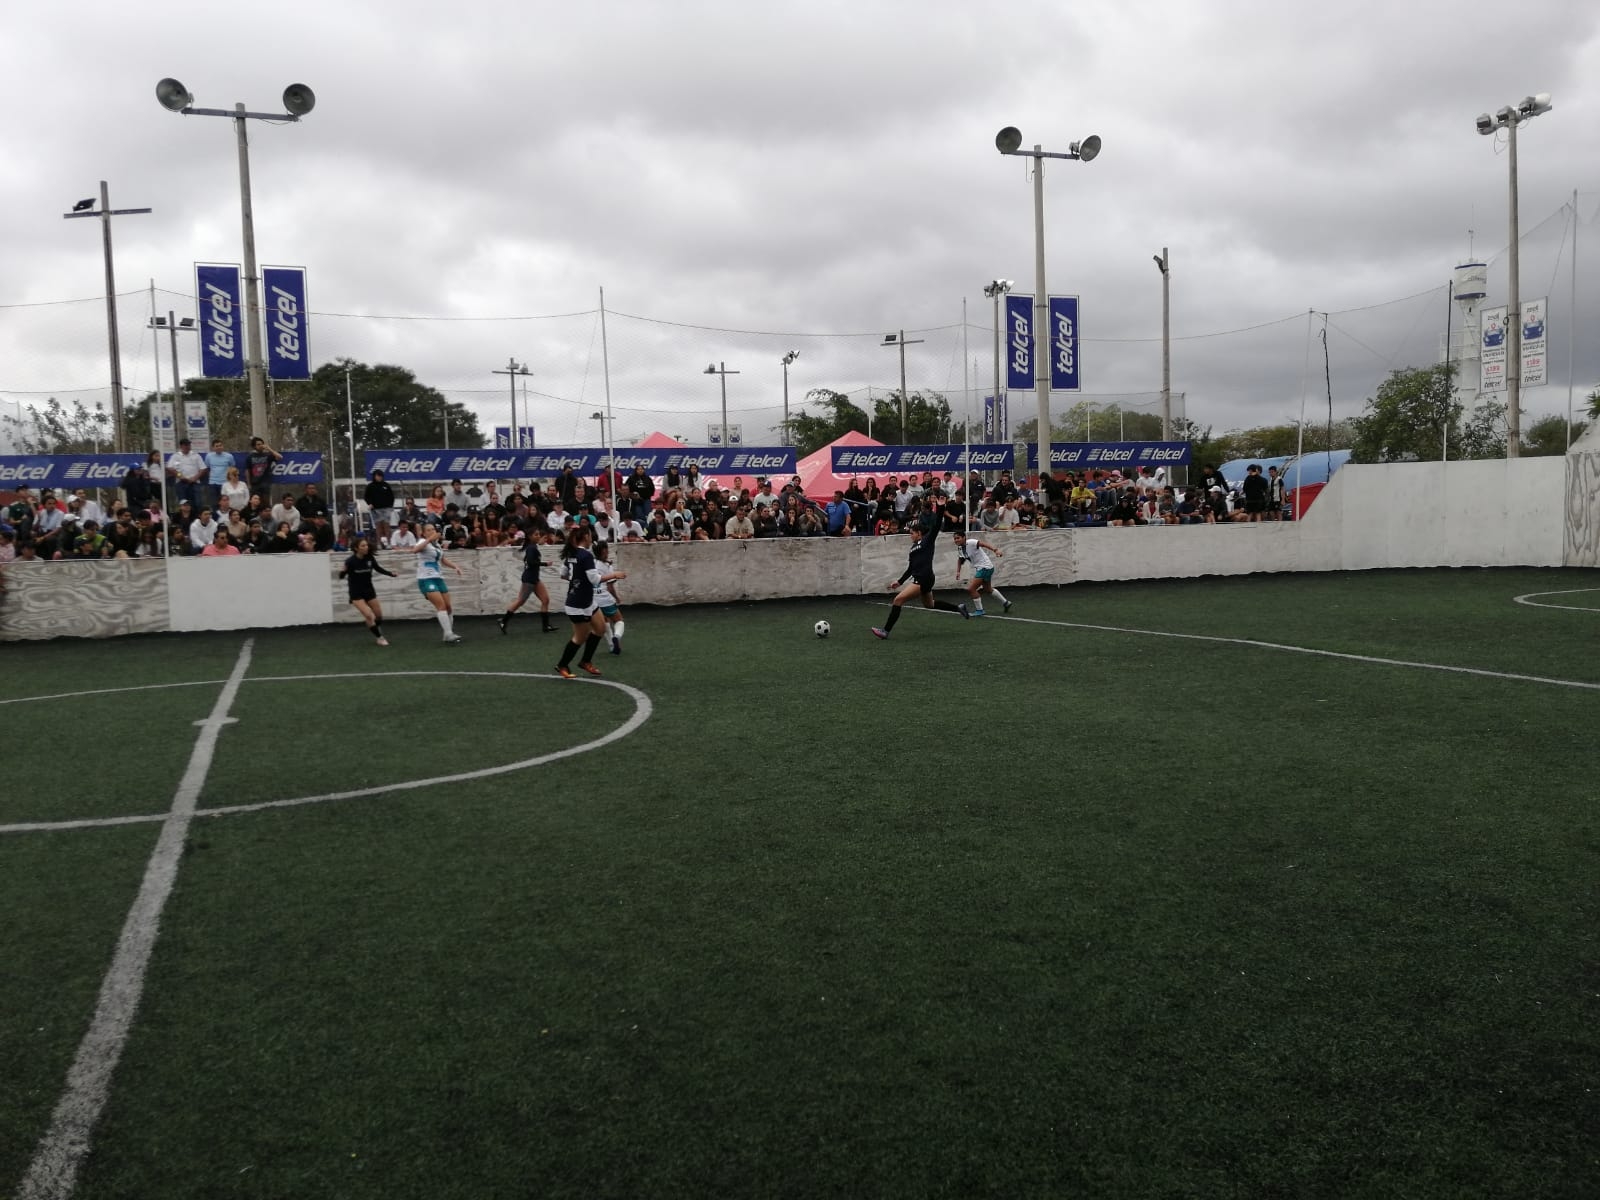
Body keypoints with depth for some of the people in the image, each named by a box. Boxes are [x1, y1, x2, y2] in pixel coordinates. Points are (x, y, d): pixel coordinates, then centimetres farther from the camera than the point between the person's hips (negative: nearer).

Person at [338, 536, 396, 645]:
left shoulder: (370, 559, -9)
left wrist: (391, 573, -7)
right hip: (356, 593, -5)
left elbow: (379, 569, 7)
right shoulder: (350, 561, -20)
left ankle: (379, 634, 39)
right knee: (368, 615, -17)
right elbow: (342, 576, -17)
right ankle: (380, 638, -2)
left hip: (369, 591, 5)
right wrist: (342, 571, -39)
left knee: (379, 615, 12)